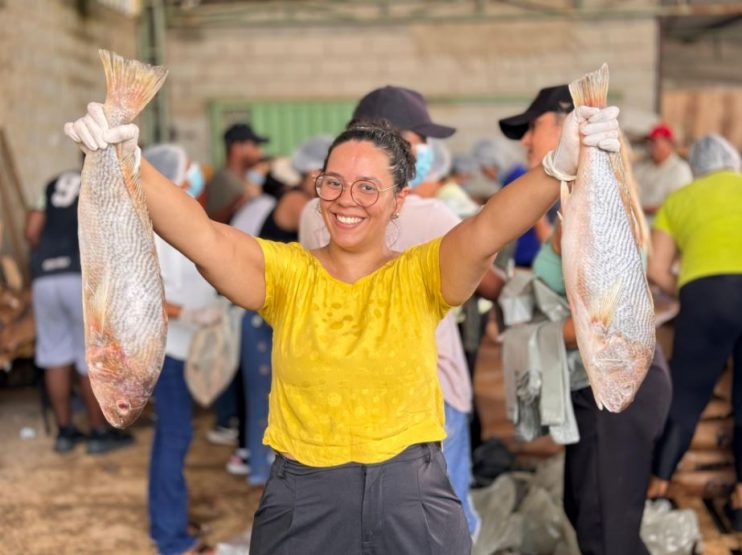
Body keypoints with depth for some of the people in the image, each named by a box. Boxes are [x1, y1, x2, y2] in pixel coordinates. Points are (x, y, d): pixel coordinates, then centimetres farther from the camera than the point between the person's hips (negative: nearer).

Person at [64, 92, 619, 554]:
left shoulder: (420, 275, -2)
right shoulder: (287, 272, -1)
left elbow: (487, 229, -21)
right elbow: (202, 237, -18)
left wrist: (559, 166, -39)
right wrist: (128, 162, -34)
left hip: (413, 502, 0)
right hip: (303, 500, 1)